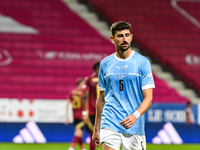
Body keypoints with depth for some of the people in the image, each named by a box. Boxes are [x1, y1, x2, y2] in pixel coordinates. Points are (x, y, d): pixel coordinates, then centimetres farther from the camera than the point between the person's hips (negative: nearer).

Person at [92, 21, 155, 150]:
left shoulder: (143, 62, 0)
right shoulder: (105, 63, 8)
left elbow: (148, 98, -5)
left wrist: (135, 115, -24)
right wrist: (96, 129, 15)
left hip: (134, 126, -1)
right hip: (109, 124, 1)